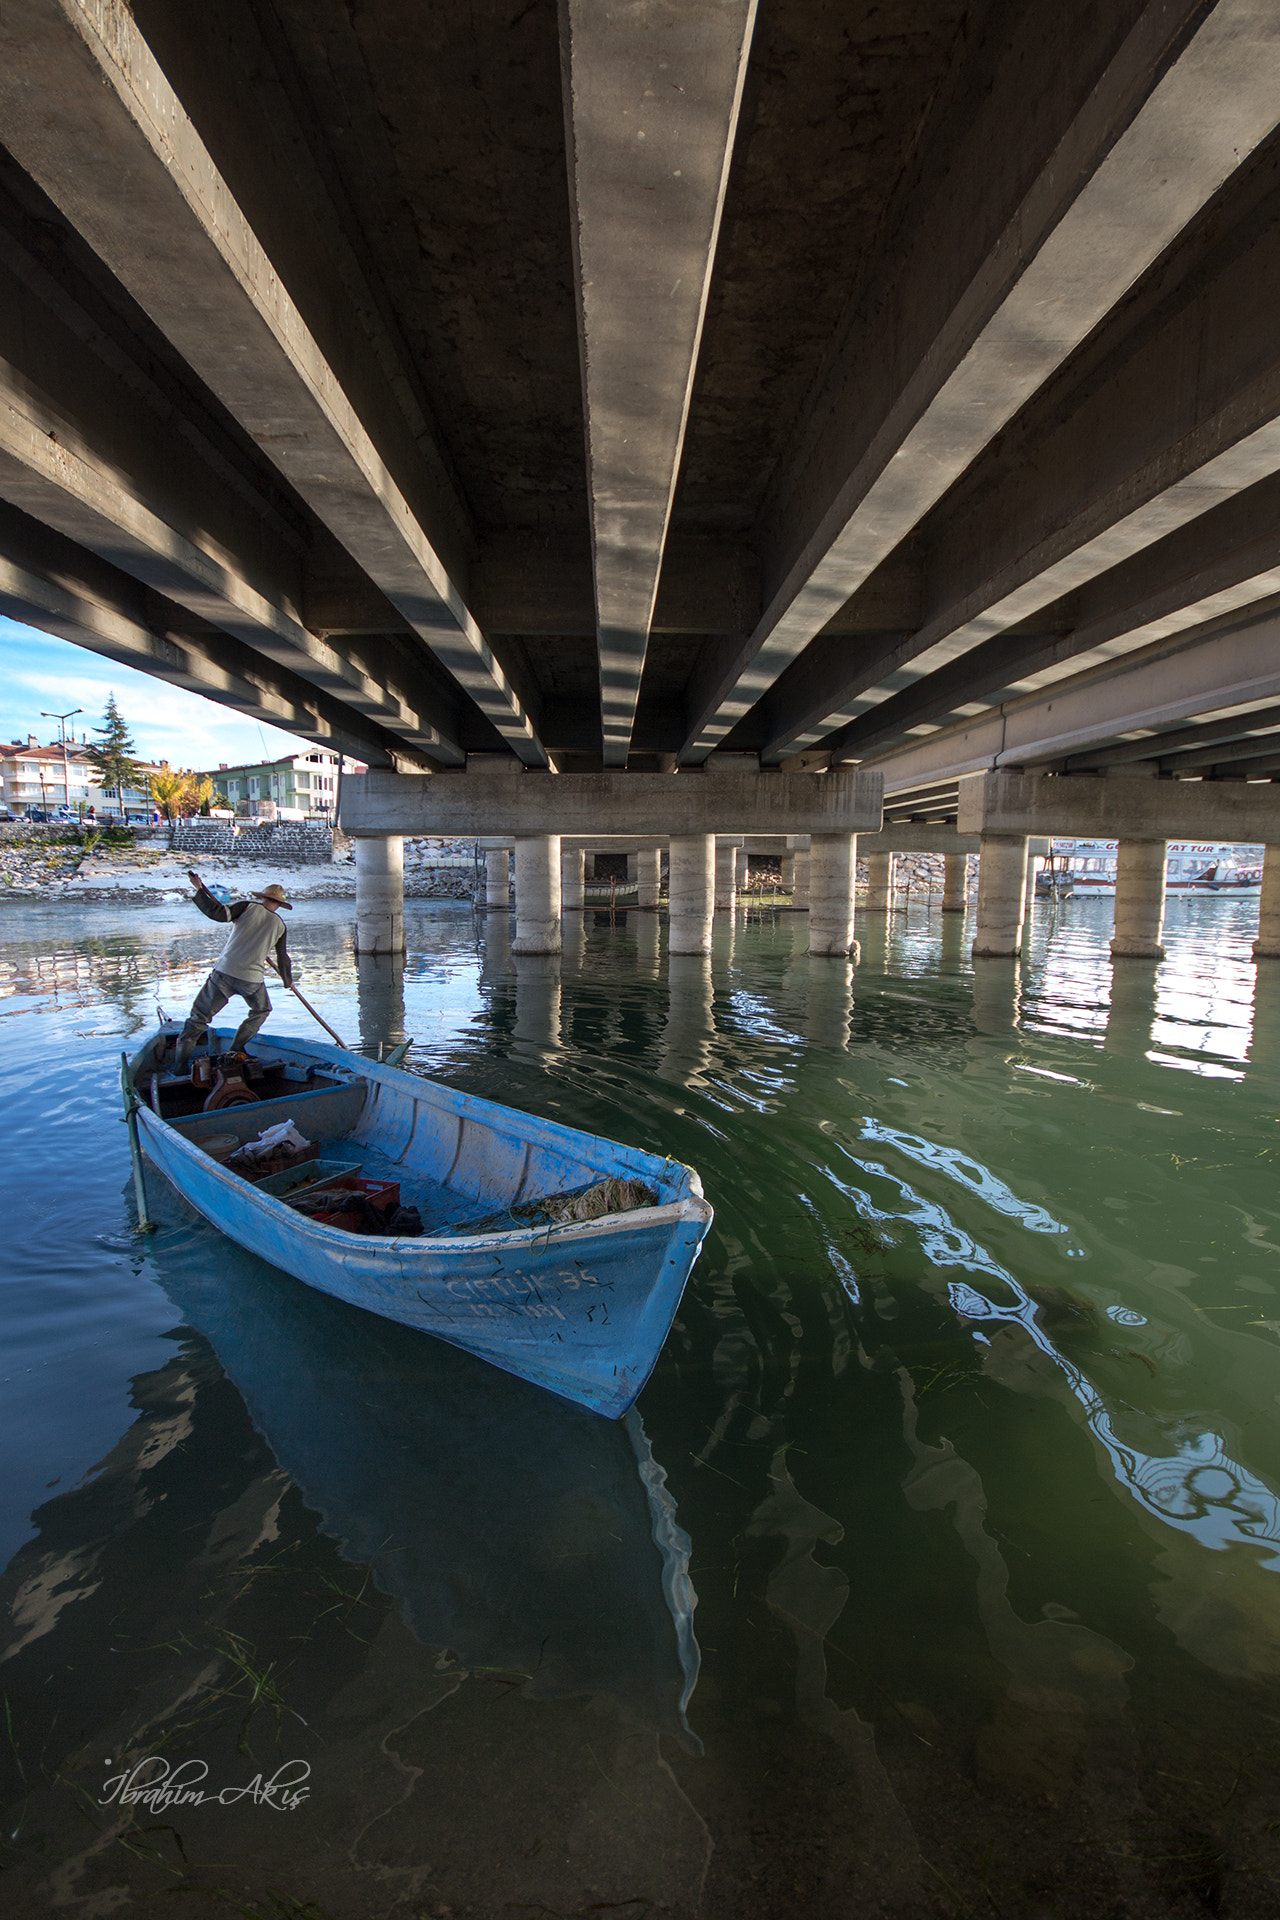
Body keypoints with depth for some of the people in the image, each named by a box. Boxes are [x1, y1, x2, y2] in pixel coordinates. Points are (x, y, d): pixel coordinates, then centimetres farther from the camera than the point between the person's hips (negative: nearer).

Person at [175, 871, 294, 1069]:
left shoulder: (248, 907, 3)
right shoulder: (279, 925, 10)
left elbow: (219, 913, -11)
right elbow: (283, 958, 19)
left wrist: (200, 890, 0)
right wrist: (288, 981, 34)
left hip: (225, 973, -1)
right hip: (252, 980, 1)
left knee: (199, 1016, 9)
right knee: (261, 1010, 29)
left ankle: (180, 1065, 8)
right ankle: (236, 1049, 25)